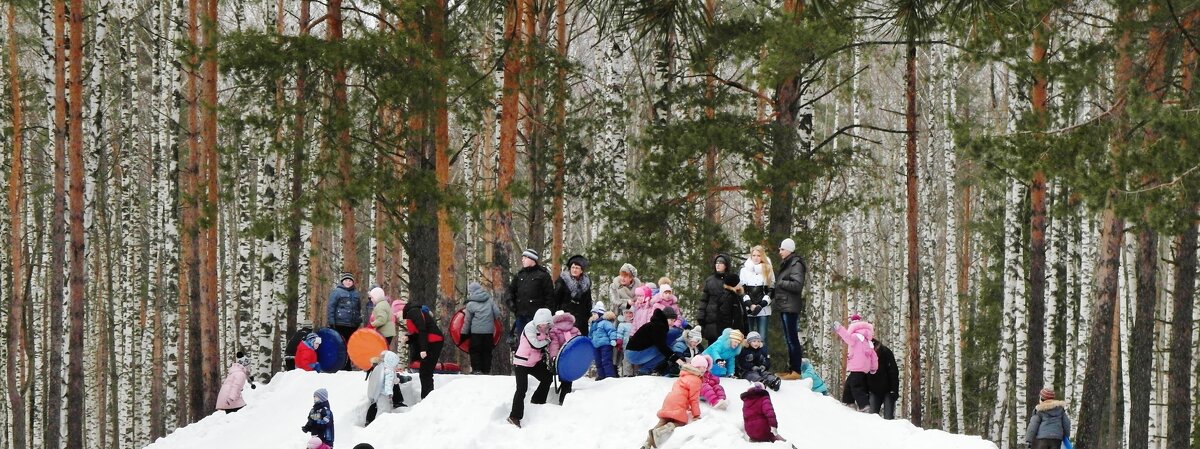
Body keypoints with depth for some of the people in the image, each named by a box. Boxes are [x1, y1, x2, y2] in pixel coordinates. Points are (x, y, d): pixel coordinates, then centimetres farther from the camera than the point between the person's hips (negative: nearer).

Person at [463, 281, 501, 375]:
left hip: (476, 331, -4)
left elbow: (467, 321, 0)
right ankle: (487, 370, 12)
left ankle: (477, 369, -2)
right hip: (489, 330, 4)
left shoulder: (470, 304, -5)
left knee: (475, 350, 5)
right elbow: (497, 313, 5)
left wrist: (464, 332, 10)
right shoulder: (489, 300, 5)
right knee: (487, 351, 11)